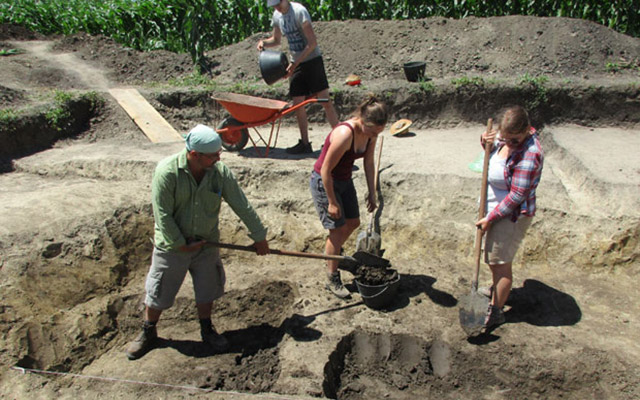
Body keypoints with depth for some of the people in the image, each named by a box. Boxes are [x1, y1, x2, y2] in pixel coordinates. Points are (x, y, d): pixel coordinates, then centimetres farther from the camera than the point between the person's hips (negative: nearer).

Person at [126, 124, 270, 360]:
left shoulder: (220, 172, -13)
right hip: (171, 245, -3)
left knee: (207, 290, 15)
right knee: (158, 292, 11)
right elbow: (163, 214, -19)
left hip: (206, 244, 3)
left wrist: (259, 237, 0)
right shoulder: (167, 171, -23)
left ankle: (207, 330, 39)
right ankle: (148, 333, 36)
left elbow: (242, 206, -6)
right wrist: (181, 244, -16)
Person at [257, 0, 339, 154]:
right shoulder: (277, 16, 7)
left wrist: (295, 63, -19)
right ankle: (305, 143, 12)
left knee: (325, 100, -10)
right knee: (297, 104, 3)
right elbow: (276, 39, 23)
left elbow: (312, 43, -19)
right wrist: (264, 42, 1)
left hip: (312, 60, -7)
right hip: (296, 63, 7)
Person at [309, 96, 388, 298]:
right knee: (337, 229, -3)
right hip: (323, 182, -8)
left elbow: (368, 163, 5)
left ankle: (332, 252, 43)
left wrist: (372, 192, 7)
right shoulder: (344, 135, -34)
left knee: (353, 223, 16)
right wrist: (332, 202, -20)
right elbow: (326, 170, -27)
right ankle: (332, 278, 14)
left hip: (344, 180, 8)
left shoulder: (370, 132, -10)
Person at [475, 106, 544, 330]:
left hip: (511, 216, -9)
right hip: (493, 208, 9)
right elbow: (494, 152, 19)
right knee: (492, 258, 24)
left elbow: (517, 195, -26)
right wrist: (487, 143, -5)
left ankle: (496, 311, 18)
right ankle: (498, 290, 48)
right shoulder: (507, 138, -4)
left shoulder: (529, 154, -28)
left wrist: (490, 218, -20)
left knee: (500, 262, 2)